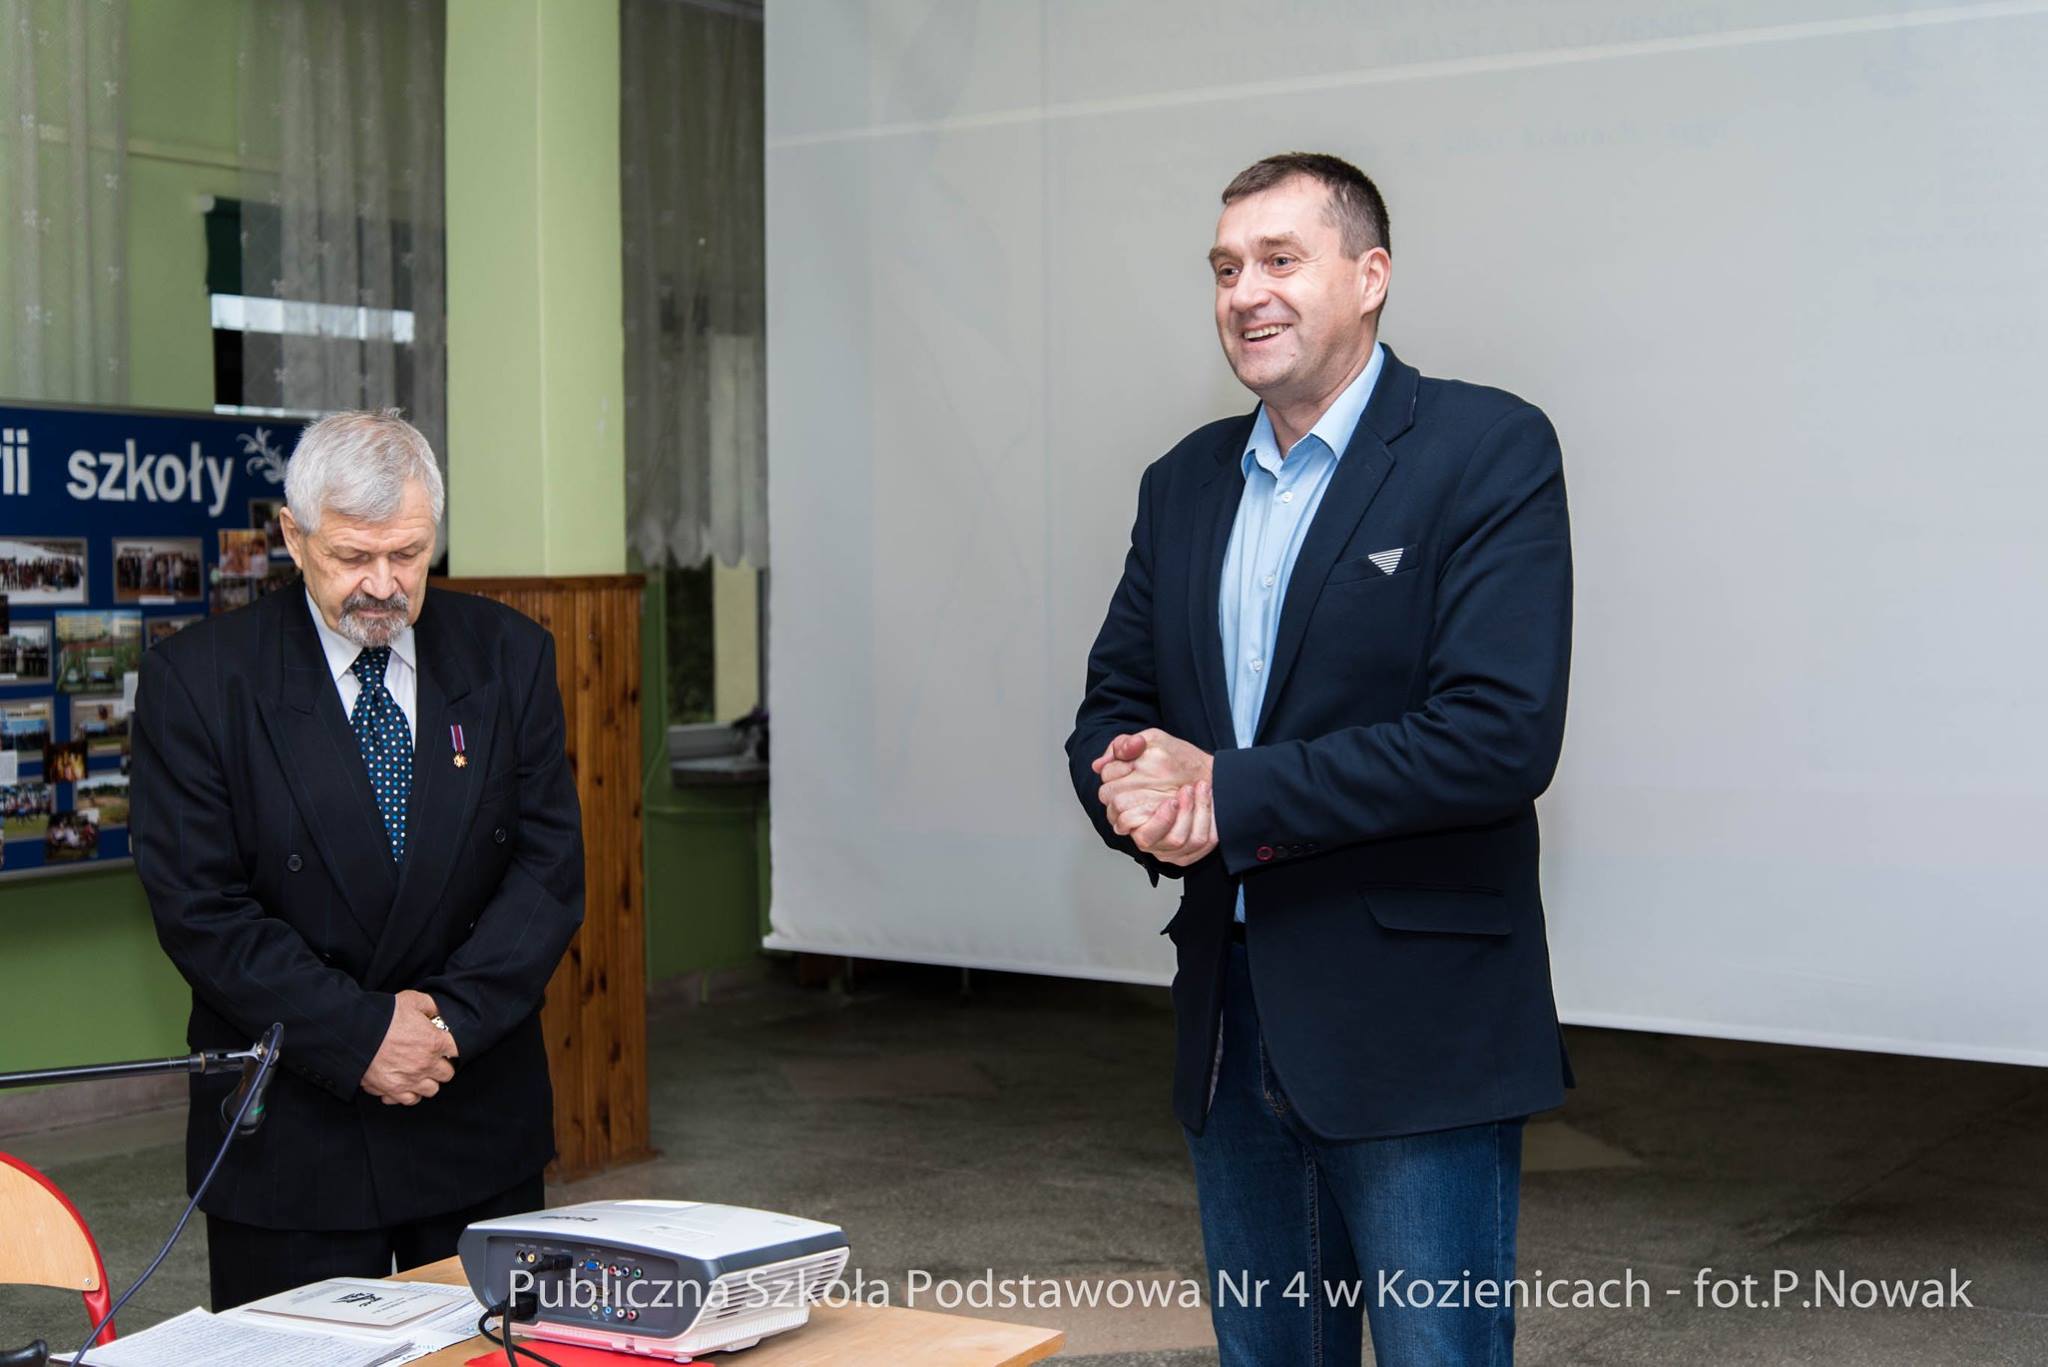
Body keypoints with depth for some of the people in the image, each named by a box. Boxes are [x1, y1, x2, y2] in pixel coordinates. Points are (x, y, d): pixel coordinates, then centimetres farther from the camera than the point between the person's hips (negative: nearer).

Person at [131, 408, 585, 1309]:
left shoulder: (507, 658, 1)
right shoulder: (197, 678, -7)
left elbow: (549, 869, -1)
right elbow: (198, 906, -11)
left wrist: (450, 1017, -14)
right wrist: (359, 1034, -17)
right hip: (288, 1131, -2)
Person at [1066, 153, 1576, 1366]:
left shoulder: (1490, 451, -9)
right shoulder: (1186, 482, 12)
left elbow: (1501, 734, -19)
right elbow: (1113, 704, 13)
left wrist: (1229, 794, -17)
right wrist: (1147, 796, -12)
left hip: (1415, 1029, -6)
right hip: (1233, 1019, 6)